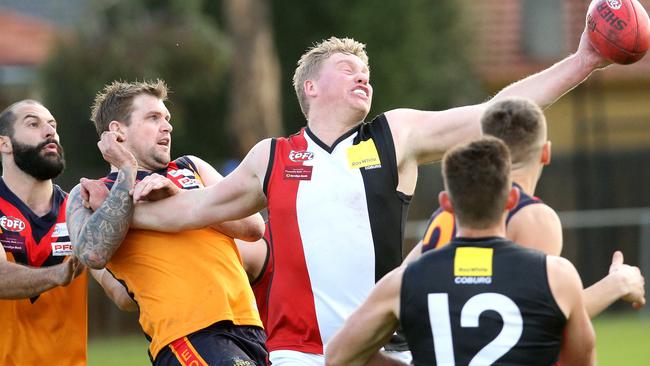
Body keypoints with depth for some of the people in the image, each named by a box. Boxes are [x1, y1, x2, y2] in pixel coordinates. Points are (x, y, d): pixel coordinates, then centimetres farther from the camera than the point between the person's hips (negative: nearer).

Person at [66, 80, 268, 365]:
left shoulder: (192, 168, 24)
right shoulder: (86, 195, 12)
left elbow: (253, 226, 10)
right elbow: (93, 254, -10)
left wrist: (177, 195, -1)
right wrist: (127, 174, -2)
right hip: (188, 331, -5)